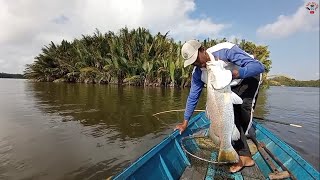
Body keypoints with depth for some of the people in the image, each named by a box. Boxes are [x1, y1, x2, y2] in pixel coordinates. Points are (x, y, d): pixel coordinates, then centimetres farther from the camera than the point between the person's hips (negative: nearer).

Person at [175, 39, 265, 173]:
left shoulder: (225, 50, -34)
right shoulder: (198, 73, -18)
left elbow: (259, 66, -35)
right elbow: (193, 97, -9)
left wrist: (234, 74, -54)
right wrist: (185, 122, -6)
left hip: (249, 78, -4)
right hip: (230, 87, 4)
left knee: (244, 106, -26)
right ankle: (244, 156, -3)